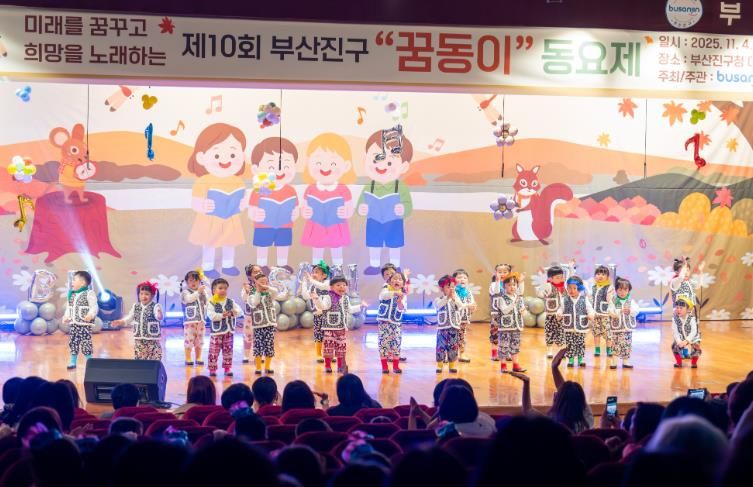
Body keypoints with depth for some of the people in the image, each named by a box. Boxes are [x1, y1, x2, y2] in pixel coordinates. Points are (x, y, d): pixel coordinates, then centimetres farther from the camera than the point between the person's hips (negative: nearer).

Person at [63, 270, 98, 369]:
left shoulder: (89, 294, -10)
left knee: (86, 343, -5)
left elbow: (94, 307, -14)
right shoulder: (71, 294, 11)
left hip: (85, 324, -7)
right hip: (74, 324, 7)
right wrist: (66, 316, 7)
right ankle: (73, 362, 18)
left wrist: (90, 315, -30)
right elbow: (68, 308, 19)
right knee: (73, 342, 9)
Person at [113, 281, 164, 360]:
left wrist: (159, 316, -51)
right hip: (139, 340, 5)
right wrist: (120, 322, 5)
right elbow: (129, 318, 19)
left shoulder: (155, 306, -10)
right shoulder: (135, 306, 7)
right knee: (140, 360, 10)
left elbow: (159, 317, -27)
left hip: (153, 340, -5)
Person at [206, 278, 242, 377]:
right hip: (217, 331, -4)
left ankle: (227, 368, 18)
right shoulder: (212, 303, -7)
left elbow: (239, 311, 4)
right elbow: (211, 315, -18)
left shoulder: (231, 302, 7)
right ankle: (212, 369, 5)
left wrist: (234, 312, -17)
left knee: (228, 351, 9)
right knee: (214, 351, -3)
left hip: (229, 331, 4)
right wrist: (222, 315, -25)